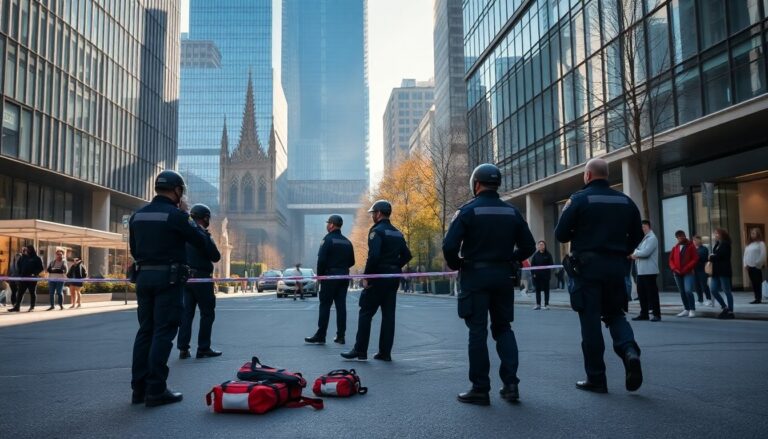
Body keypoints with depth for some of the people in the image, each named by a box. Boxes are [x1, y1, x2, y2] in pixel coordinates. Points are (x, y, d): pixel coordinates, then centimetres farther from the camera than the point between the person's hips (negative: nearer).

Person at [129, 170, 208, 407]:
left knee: (145, 331, 12)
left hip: (143, 276, 7)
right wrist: (187, 216, 3)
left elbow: (134, 249, 18)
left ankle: (139, 388, 15)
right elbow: (201, 242, -4)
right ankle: (156, 391, -3)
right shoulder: (176, 215, -12)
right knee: (163, 333, -4)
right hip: (169, 279, -7)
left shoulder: (138, 215, 11)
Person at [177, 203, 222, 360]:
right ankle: (203, 348, 3)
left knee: (186, 312, 8)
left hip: (186, 276, 7)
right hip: (201, 278, -7)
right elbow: (216, 257, -10)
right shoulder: (203, 234, -13)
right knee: (207, 313, 3)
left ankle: (183, 348, 6)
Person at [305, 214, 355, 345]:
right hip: (344, 277, 6)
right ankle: (340, 336, 9)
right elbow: (352, 261, 12)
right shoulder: (347, 242, 12)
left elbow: (321, 259, -16)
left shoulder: (328, 239, -9)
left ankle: (320, 336, -2)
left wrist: (319, 275, -6)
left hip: (329, 276, -6)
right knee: (341, 306, 7)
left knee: (325, 305, -3)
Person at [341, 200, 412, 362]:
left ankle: (360, 351, 2)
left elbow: (374, 255, -22)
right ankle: (385, 352, 10)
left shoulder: (376, 231, -10)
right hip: (393, 279, 7)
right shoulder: (397, 233, 14)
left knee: (365, 313, 0)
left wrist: (366, 276, -16)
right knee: (388, 315, 8)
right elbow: (407, 255, 13)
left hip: (378, 277, -7)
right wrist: (395, 268, 13)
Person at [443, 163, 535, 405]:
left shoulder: (468, 210, -9)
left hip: (475, 276, -4)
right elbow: (528, 246, 7)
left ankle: (480, 389, 5)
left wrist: (456, 265, 1)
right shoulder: (512, 212, 6)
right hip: (504, 276, 4)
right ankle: (511, 383, 9)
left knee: (477, 331, 2)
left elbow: (449, 246, -17)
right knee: (503, 327, 16)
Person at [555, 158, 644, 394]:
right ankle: (629, 350, -9)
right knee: (615, 313, 19)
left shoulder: (579, 199, -6)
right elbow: (637, 235, 13)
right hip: (616, 267, 4)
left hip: (587, 266, -4)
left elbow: (561, 235, -6)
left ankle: (596, 379, 6)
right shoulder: (625, 201, 8)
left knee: (590, 320, 2)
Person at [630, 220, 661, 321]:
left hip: (649, 271, -9)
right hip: (641, 271, 9)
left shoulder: (652, 238, -10)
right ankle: (644, 314, 17)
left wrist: (634, 253, -5)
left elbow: (645, 252, -20)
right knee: (641, 293, 10)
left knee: (652, 293, -4)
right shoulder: (644, 238, 19)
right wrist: (635, 255, -5)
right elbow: (640, 251, 18)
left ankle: (657, 314, 2)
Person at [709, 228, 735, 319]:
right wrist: (712, 257, -8)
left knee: (727, 291, -1)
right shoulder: (717, 244, 17)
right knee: (713, 290, 4)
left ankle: (730, 311, 6)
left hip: (724, 271, -8)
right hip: (716, 271, 8)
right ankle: (724, 307, 17)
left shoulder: (725, 244, -9)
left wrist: (712, 257, -5)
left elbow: (721, 255, -20)